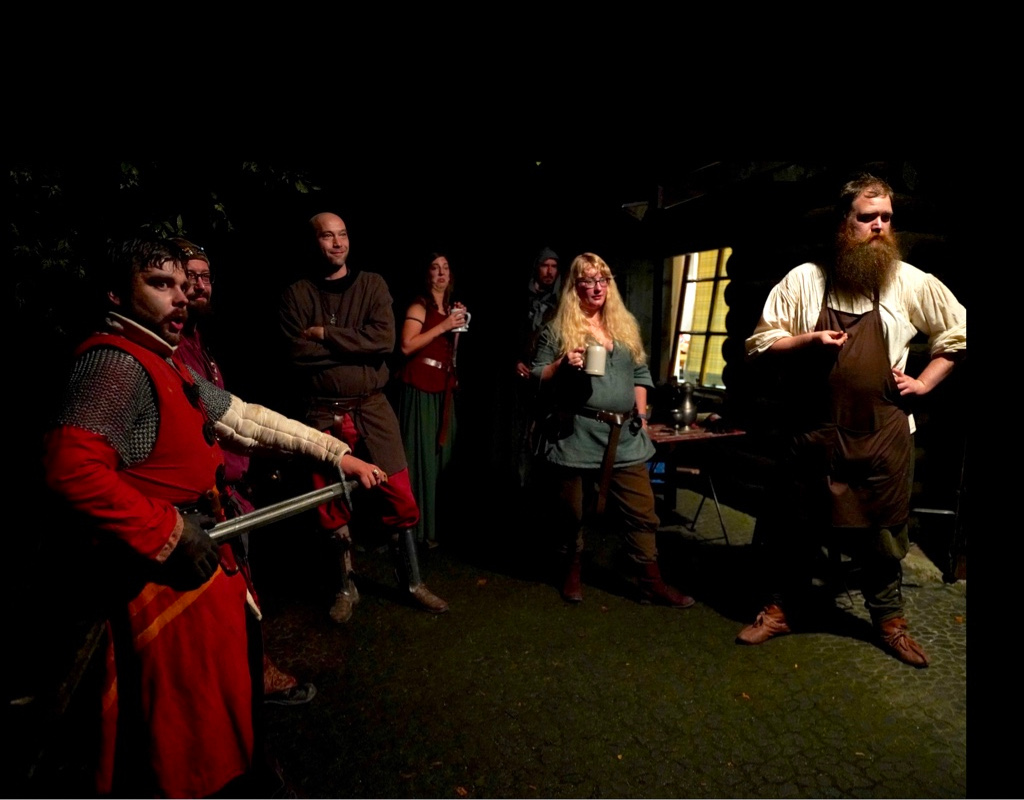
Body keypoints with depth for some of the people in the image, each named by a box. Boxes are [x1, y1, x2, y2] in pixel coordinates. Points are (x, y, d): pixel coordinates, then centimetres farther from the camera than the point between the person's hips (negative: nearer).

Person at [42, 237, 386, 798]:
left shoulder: (163, 366, 14)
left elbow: (244, 418, 14)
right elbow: (72, 467, -31)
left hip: (201, 562, 10)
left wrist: (337, 453, 12)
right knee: (191, 737, 5)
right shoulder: (116, 361, -18)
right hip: (170, 581, -10)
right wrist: (169, 536, -23)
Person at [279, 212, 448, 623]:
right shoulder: (297, 294, 2)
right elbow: (298, 355, -10)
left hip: (372, 407, 0)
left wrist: (326, 335, -12)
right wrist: (357, 345, -12)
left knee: (399, 496, 1)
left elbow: (385, 339, -11)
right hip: (324, 413, 0)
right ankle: (347, 586, 31)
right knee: (332, 502, 10)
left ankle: (413, 583, 20)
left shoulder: (372, 284, 4)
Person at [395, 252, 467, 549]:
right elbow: (407, 346, -21)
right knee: (421, 455, -5)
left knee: (442, 453, 13)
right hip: (420, 388, -8)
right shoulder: (419, 307, -8)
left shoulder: (452, 308, 16)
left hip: (444, 388, 8)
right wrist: (443, 327, -18)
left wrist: (459, 325, 8)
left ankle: (436, 520, 27)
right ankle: (417, 526, 5)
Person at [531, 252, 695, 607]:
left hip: (624, 434, 4)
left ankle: (652, 581, 18)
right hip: (576, 433, -3)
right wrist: (563, 365, -18)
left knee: (642, 510, 5)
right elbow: (537, 379, 0)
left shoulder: (626, 325, 14)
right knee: (572, 509, 9)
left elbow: (640, 374, 18)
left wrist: (641, 412, 9)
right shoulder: (557, 329, 1)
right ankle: (572, 570, 32)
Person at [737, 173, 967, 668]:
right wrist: (808, 340, -15)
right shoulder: (804, 279, -1)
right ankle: (781, 610, 28)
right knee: (796, 528, 10)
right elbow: (759, 343, 1)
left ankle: (889, 619, 35)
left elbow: (958, 333, 15)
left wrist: (925, 382, 4)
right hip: (815, 434, -1)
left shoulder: (912, 283, 3)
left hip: (883, 434, 1)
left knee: (883, 533, 13)